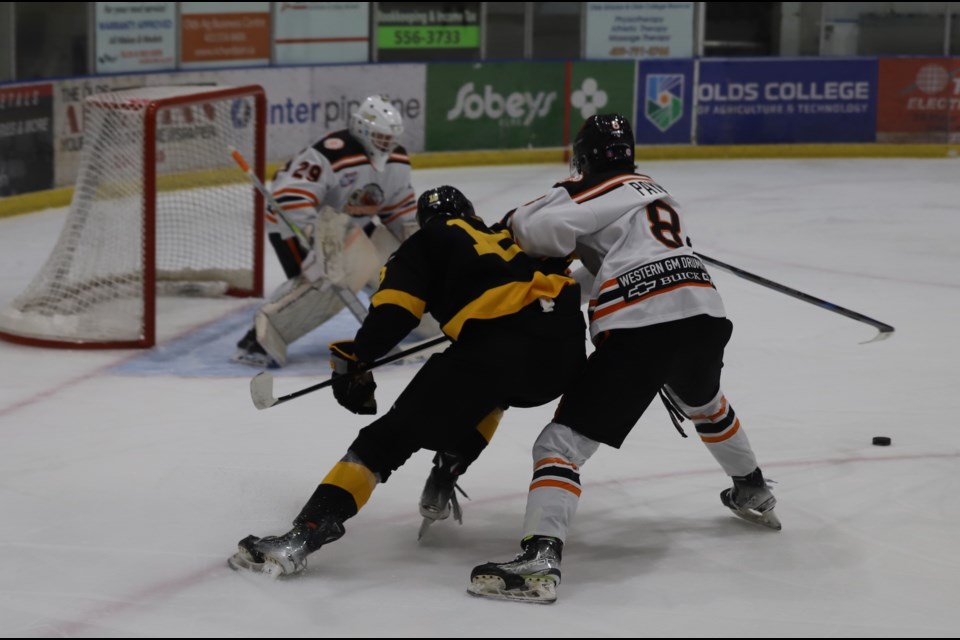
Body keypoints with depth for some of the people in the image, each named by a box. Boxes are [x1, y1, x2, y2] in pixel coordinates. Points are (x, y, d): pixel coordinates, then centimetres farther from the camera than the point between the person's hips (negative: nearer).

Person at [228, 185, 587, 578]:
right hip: (565, 348, 5)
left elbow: (394, 310, 2)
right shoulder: (508, 237, 34)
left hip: (497, 346, -5)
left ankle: (305, 534, -13)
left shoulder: (427, 242, 19)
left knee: (395, 433, -3)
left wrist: (351, 359, 7)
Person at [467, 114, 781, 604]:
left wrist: (516, 220, 9)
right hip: (703, 315, 7)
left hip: (639, 330, -7)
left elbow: (543, 231, -11)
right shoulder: (654, 192, 30)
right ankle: (753, 494, 57)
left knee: (563, 441, -6)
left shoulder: (597, 192, 5)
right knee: (705, 403, 40)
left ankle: (540, 559, -22)